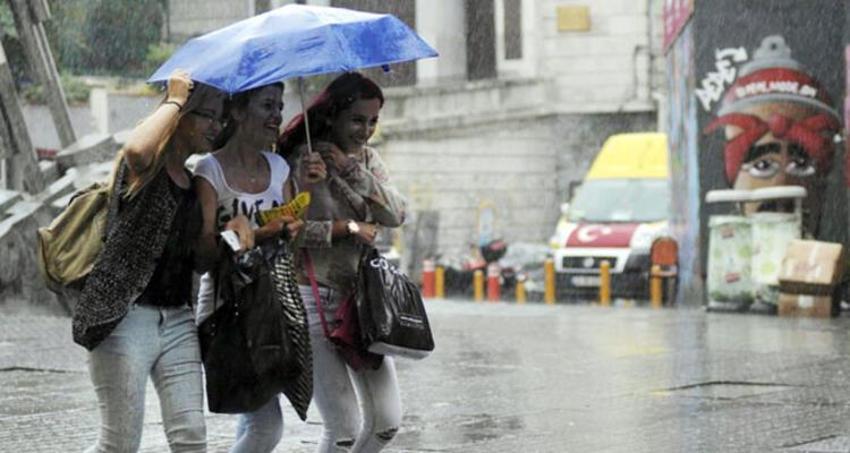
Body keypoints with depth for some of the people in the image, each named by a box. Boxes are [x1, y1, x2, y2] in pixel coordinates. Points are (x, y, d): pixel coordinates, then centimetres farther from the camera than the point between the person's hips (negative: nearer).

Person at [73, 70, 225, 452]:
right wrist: (175, 100, -16)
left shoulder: (193, 183, 16)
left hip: (177, 320, 7)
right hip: (126, 317, -7)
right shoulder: (145, 169, -5)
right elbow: (137, 150, -32)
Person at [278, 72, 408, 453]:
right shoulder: (303, 160, -8)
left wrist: (354, 171, -13)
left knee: (386, 421, 4)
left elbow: (395, 214, -2)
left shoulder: (367, 158, 11)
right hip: (316, 299, -6)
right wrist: (348, 228, -14)